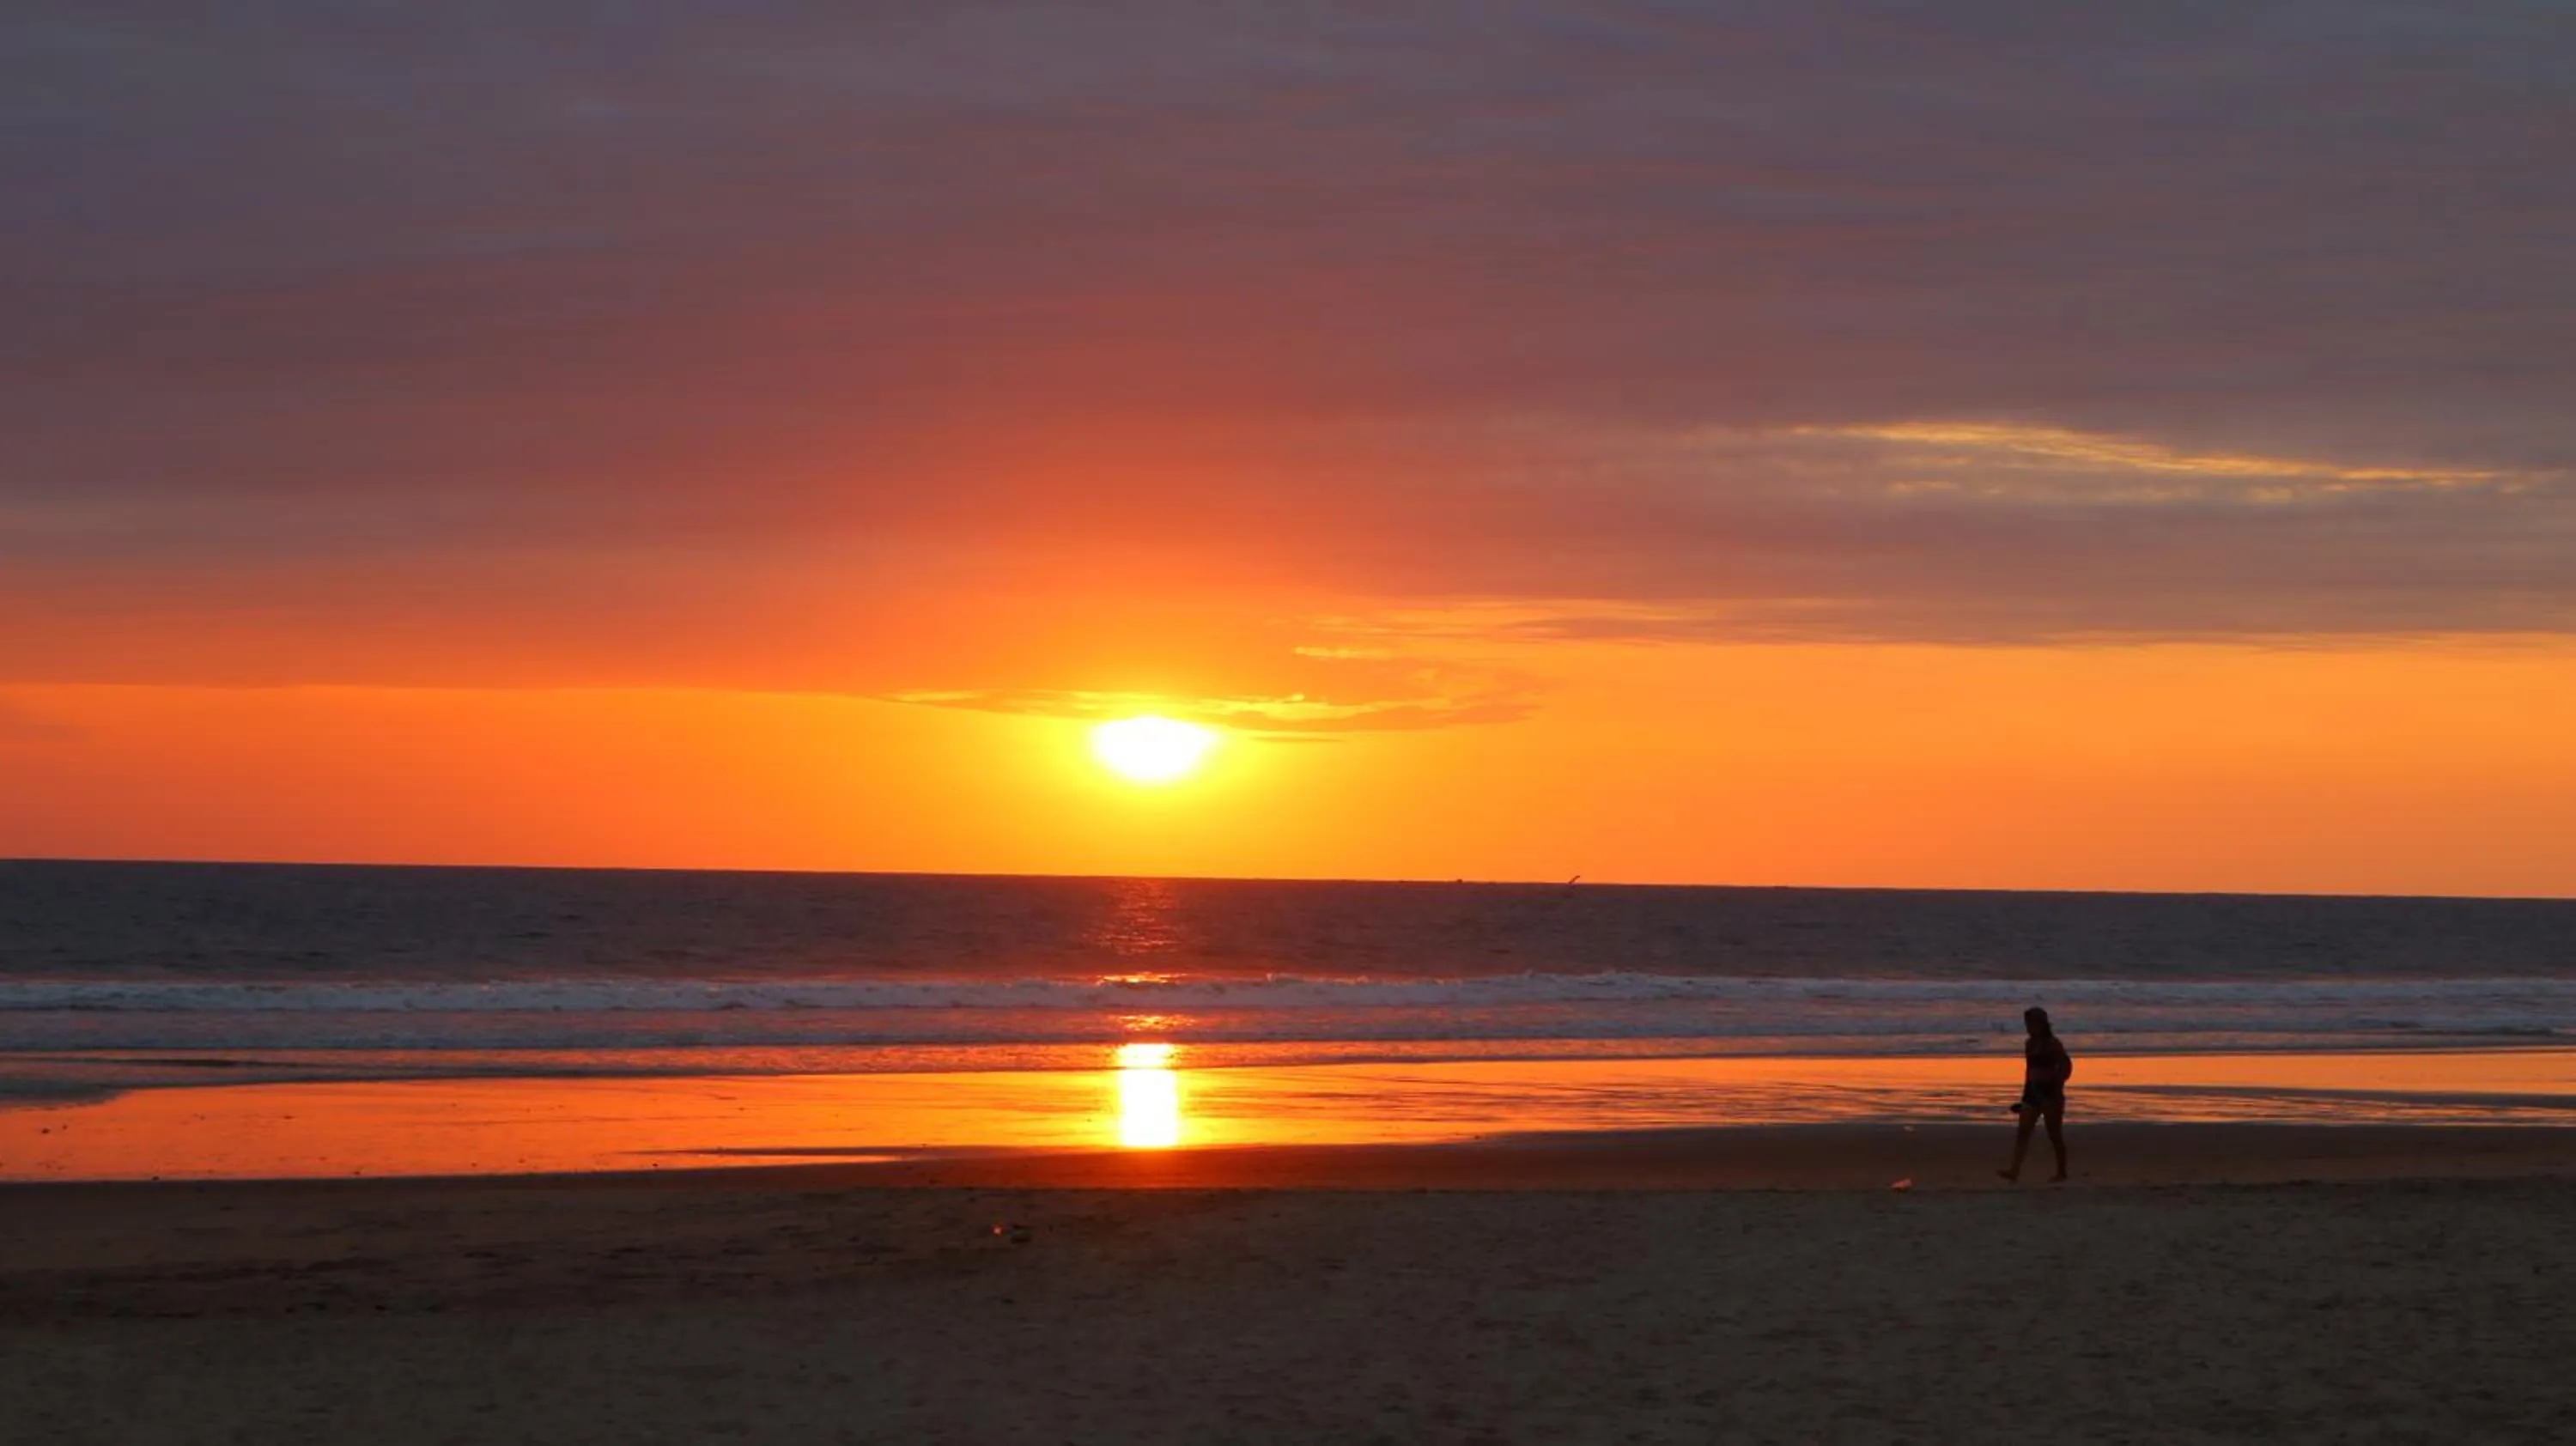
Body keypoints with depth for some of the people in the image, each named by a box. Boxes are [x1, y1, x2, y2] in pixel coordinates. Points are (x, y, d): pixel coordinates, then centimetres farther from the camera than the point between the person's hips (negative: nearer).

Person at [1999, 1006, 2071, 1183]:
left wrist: (2056, 1088, -17)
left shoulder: (2053, 1044, -9)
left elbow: (2066, 1067, -11)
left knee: (2055, 1134, 2)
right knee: (2022, 1132, -5)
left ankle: (2062, 1172, 14)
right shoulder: (2029, 1044, 11)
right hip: (2032, 1091, 7)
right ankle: (2014, 1171, -13)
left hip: (2049, 1091, -7)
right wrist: (2026, 1093, 17)